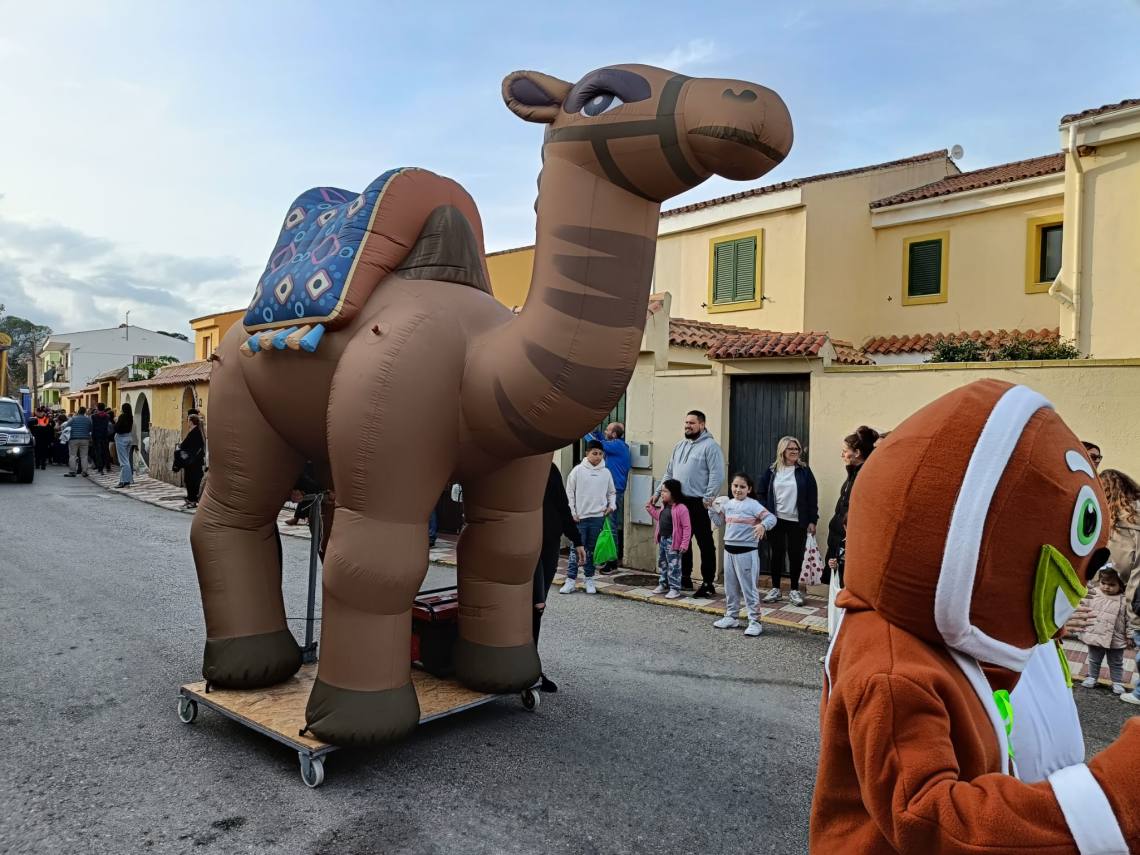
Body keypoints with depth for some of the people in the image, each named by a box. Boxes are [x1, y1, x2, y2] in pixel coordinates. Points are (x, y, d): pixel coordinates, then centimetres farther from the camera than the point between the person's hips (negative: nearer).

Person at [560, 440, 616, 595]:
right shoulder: (578, 470, -2)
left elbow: (612, 492, 15)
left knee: (592, 550, 9)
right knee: (576, 549, -1)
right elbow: (569, 492, 1)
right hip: (580, 517, -2)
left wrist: (611, 505, -3)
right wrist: (573, 512, -3)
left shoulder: (606, 472, 5)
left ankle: (589, 580, 18)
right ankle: (571, 581, 5)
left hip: (598, 517, 2)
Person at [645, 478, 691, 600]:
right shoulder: (664, 506, 8)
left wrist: (684, 544, -20)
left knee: (673, 566, -2)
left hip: (673, 542, -9)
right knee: (662, 563, 18)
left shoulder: (681, 508, -18)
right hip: (662, 540, 9)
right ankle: (663, 585, 32)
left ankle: (675, 589, 5)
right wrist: (651, 508, 18)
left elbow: (687, 527, -18)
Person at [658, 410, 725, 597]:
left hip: (698, 504, -8)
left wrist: (707, 499, -17)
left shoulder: (710, 446, -8)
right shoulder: (679, 446, 16)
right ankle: (685, 578, 27)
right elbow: (669, 472, 21)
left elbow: (717, 475, -14)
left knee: (705, 544, -2)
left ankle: (708, 583, 3)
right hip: (679, 502, 8)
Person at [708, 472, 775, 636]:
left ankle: (755, 622, 5)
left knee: (749, 588, -2)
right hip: (729, 550, 7)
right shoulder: (727, 504, 8)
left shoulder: (753, 505, -12)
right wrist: (713, 509, 5)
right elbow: (719, 522, 20)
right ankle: (731, 617, 28)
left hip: (747, 552, -7)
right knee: (730, 587, 16)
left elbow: (771, 518, -20)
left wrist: (763, 526, -40)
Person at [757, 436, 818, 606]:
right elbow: (761, 492, 6)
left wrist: (812, 520, -5)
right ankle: (775, 589, 19)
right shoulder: (772, 471, 4)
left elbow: (812, 496, -1)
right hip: (776, 520, 1)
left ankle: (794, 590, 17)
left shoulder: (804, 471, 0)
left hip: (797, 521, -1)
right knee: (777, 553, 8)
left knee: (796, 554, 4)